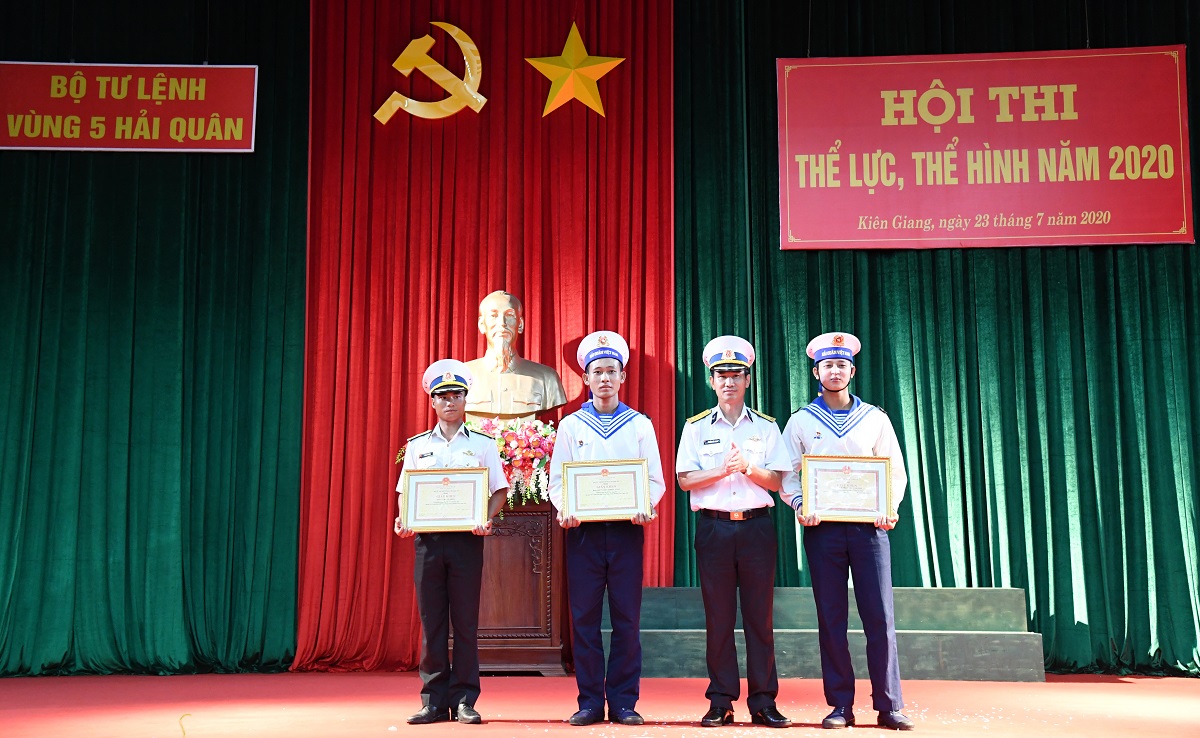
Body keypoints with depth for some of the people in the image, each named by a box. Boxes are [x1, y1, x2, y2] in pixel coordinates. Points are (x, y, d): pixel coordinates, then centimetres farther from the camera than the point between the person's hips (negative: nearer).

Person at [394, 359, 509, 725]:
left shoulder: (483, 444, 6)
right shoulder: (416, 446, 12)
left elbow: (499, 490, 5)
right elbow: (404, 492, 13)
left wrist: (486, 519, -12)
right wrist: (403, 520, -6)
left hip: (466, 539, -2)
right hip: (427, 538, 2)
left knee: (465, 622, 0)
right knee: (431, 621, 3)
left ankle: (464, 701, 6)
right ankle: (434, 702, 9)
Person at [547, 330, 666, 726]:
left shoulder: (640, 424, 9)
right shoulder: (571, 425, 10)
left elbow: (655, 480, 7)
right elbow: (557, 480, 7)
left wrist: (645, 506, -13)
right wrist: (565, 508, -13)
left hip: (626, 530, 0)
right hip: (584, 530, 0)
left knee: (627, 617, 0)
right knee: (584, 616, 1)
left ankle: (623, 702, 8)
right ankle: (590, 702, 9)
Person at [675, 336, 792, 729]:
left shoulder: (765, 426, 9)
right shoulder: (696, 427, 7)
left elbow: (776, 481, 4)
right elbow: (685, 479, 0)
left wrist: (749, 467, -13)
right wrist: (723, 469, -13)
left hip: (756, 526, 0)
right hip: (713, 527, 0)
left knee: (760, 615, 1)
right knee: (718, 617, 2)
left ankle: (763, 702, 8)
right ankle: (720, 703, 10)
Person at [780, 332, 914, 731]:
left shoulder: (875, 418, 9)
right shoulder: (801, 421, 8)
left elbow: (896, 472, 10)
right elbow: (788, 475, 7)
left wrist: (889, 509, -6)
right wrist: (802, 506, -11)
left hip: (868, 526, 0)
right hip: (822, 529, 0)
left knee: (880, 616, -3)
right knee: (831, 619, 2)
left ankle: (889, 706, 4)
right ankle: (840, 706, 9)